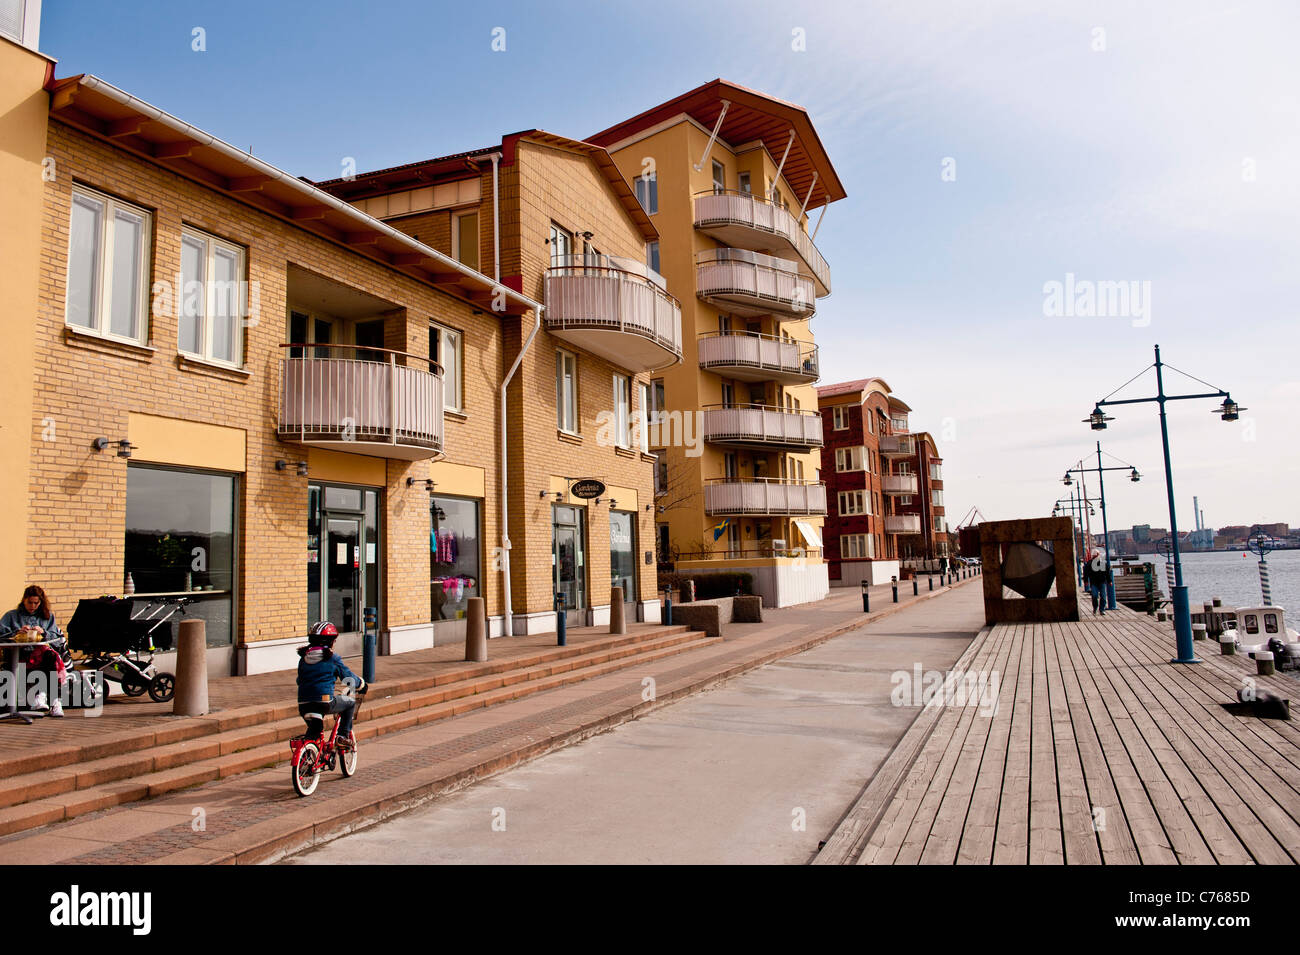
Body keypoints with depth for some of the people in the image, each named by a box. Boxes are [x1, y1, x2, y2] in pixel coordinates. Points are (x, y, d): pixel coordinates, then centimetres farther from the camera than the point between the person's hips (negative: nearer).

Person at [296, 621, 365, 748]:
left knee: (314, 728, 31)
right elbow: (348, 677, 6)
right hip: (324, 702, -6)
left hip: (303, 705, 6)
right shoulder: (332, 658, 0)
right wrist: (361, 685, 26)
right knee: (350, 702, 19)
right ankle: (343, 736, 13)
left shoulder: (304, 658, 14)